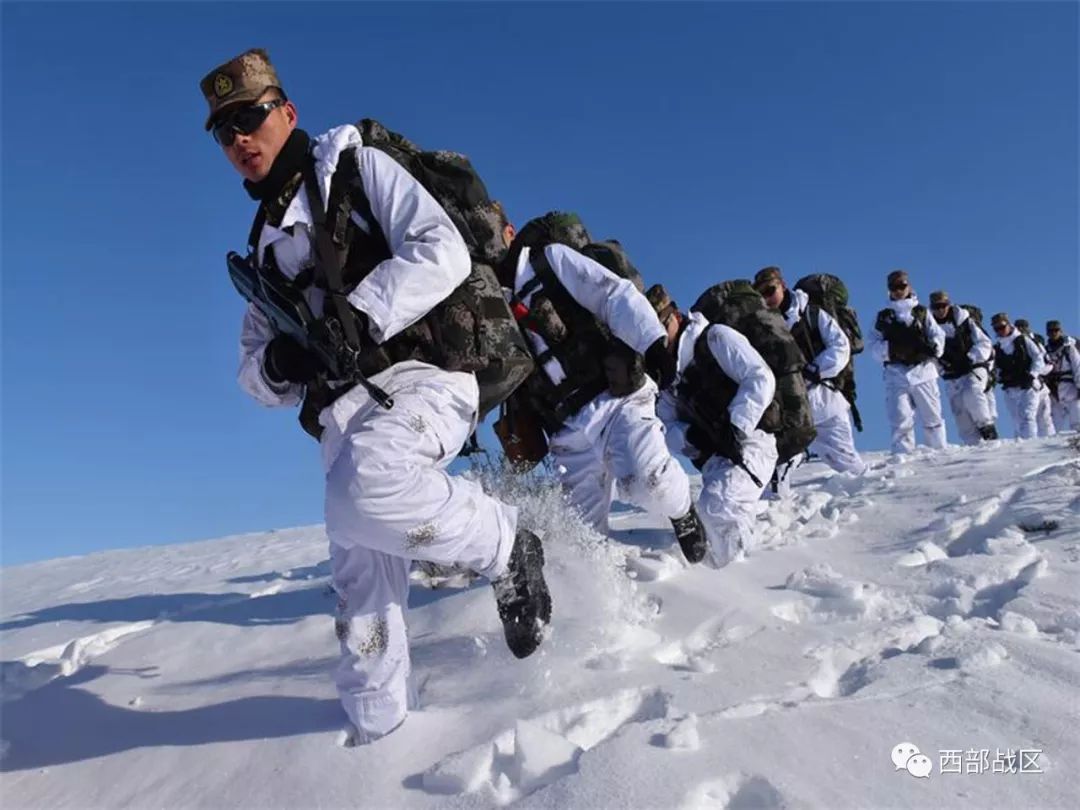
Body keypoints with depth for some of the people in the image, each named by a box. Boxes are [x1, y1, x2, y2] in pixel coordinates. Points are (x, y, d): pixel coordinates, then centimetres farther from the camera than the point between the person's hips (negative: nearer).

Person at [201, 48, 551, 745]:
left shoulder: (358, 168, 8)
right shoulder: (265, 248, 24)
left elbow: (443, 252, -9)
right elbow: (256, 372, 21)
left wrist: (358, 317, -19)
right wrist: (277, 365, -3)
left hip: (424, 373, -6)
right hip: (347, 410, 7)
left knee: (360, 488, -34)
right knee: (360, 575, 5)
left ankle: (506, 547, -11)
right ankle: (378, 728, 20)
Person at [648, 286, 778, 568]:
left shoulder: (716, 338, -2)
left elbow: (761, 378, -12)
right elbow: (668, 427, 15)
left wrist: (736, 426, -22)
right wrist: (689, 436, -9)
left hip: (750, 441, -7)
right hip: (714, 459, 7)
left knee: (717, 505, -28)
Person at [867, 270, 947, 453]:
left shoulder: (921, 313, 12)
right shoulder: (883, 317, 10)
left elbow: (938, 335, 8)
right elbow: (873, 344, 3)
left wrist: (933, 347, -14)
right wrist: (889, 348, -16)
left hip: (923, 371, 1)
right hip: (896, 374, -1)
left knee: (932, 417, 7)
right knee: (900, 420, -6)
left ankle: (940, 451, 16)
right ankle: (903, 454, -4)